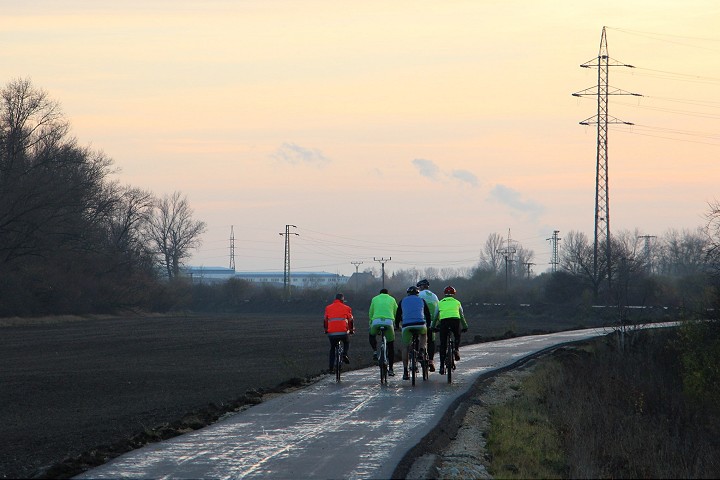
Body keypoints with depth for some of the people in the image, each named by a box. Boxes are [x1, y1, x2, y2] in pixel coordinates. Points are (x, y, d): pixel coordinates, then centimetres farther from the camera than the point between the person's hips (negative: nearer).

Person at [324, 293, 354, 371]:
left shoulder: (328, 308, 14)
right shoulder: (346, 308, 8)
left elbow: (325, 320, 24)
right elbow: (350, 320, 16)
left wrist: (326, 329, 40)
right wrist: (352, 330, 32)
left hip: (331, 333, 1)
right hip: (343, 332, -1)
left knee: (332, 348, 20)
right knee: (346, 343, 28)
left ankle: (331, 366, 14)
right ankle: (345, 355, 2)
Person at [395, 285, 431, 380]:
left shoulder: (403, 301, 20)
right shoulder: (421, 300, 20)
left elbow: (398, 315, 21)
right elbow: (428, 314, 24)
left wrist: (396, 326, 35)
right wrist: (428, 325, 38)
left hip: (407, 326, 0)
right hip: (420, 324, 0)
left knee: (405, 347, 7)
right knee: (424, 335, 33)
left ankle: (405, 372, 0)